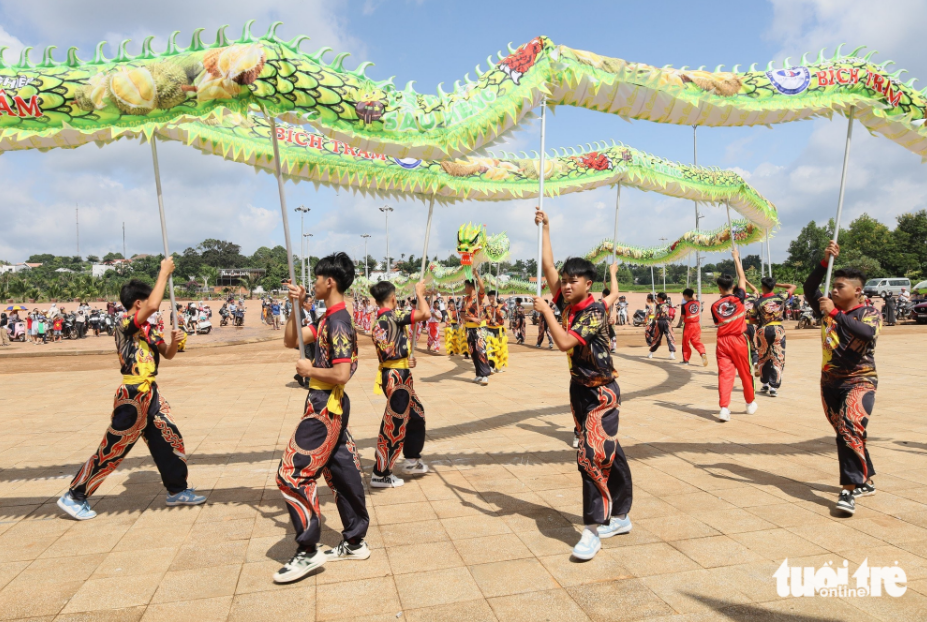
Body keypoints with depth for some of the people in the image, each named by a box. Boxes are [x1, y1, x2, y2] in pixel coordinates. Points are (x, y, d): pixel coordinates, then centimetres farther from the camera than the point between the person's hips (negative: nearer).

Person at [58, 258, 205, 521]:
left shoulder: (148, 329, 11)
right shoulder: (126, 325, -16)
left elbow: (167, 354, 18)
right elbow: (154, 306, -34)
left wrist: (174, 340, -5)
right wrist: (164, 272, -24)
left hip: (150, 394, 9)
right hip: (132, 397, -9)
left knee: (170, 440, 12)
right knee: (111, 450, 1)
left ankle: (177, 490, 25)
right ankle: (74, 496, 18)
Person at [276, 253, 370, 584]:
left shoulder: (338, 323, -20)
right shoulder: (328, 320, 11)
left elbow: (341, 373, -28)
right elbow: (291, 340, 15)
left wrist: (309, 370, -14)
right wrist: (296, 307, 4)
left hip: (325, 409, -10)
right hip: (331, 407, 10)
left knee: (291, 475, -4)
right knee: (341, 472, 15)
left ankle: (308, 551, 6)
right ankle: (355, 542, 26)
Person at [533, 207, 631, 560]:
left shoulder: (595, 310, -20)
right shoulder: (566, 303, 2)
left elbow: (564, 343, -31)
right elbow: (547, 265, 6)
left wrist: (546, 311, -22)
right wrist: (544, 228, 8)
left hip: (602, 392, -8)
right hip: (579, 388, 8)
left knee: (592, 455, -13)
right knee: (608, 453, 15)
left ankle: (593, 530, -6)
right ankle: (620, 517, 27)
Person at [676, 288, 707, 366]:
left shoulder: (684, 305, -14)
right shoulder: (698, 303, 1)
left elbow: (682, 317, -11)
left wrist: (679, 324, 6)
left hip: (688, 325, -4)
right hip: (697, 324, 4)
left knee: (685, 342, 9)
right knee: (697, 341, 9)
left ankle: (686, 359, 15)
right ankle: (703, 353, -18)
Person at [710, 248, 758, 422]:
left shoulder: (715, 306, 0)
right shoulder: (738, 298, -5)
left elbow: (718, 324, 8)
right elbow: (742, 278, 6)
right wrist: (736, 258, 14)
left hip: (722, 342, 1)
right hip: (738, 340, -1)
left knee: (725, 374, -1)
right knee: (745, 373, 15)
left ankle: (724, 408, -13)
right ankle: (751, 403, 31)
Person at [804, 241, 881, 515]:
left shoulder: (871, 314, -5)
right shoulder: (828, 310, 7)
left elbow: (866, 333, -27)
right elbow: (809, 287, -5)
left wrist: (835, 313, -30)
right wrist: (825, 262, -14)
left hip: (860, 382, -6)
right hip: (830, 382, 6)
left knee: (850, 430, -23)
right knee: (845, 433, 12)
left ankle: (849, 489, -19)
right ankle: (865, 482, 29)